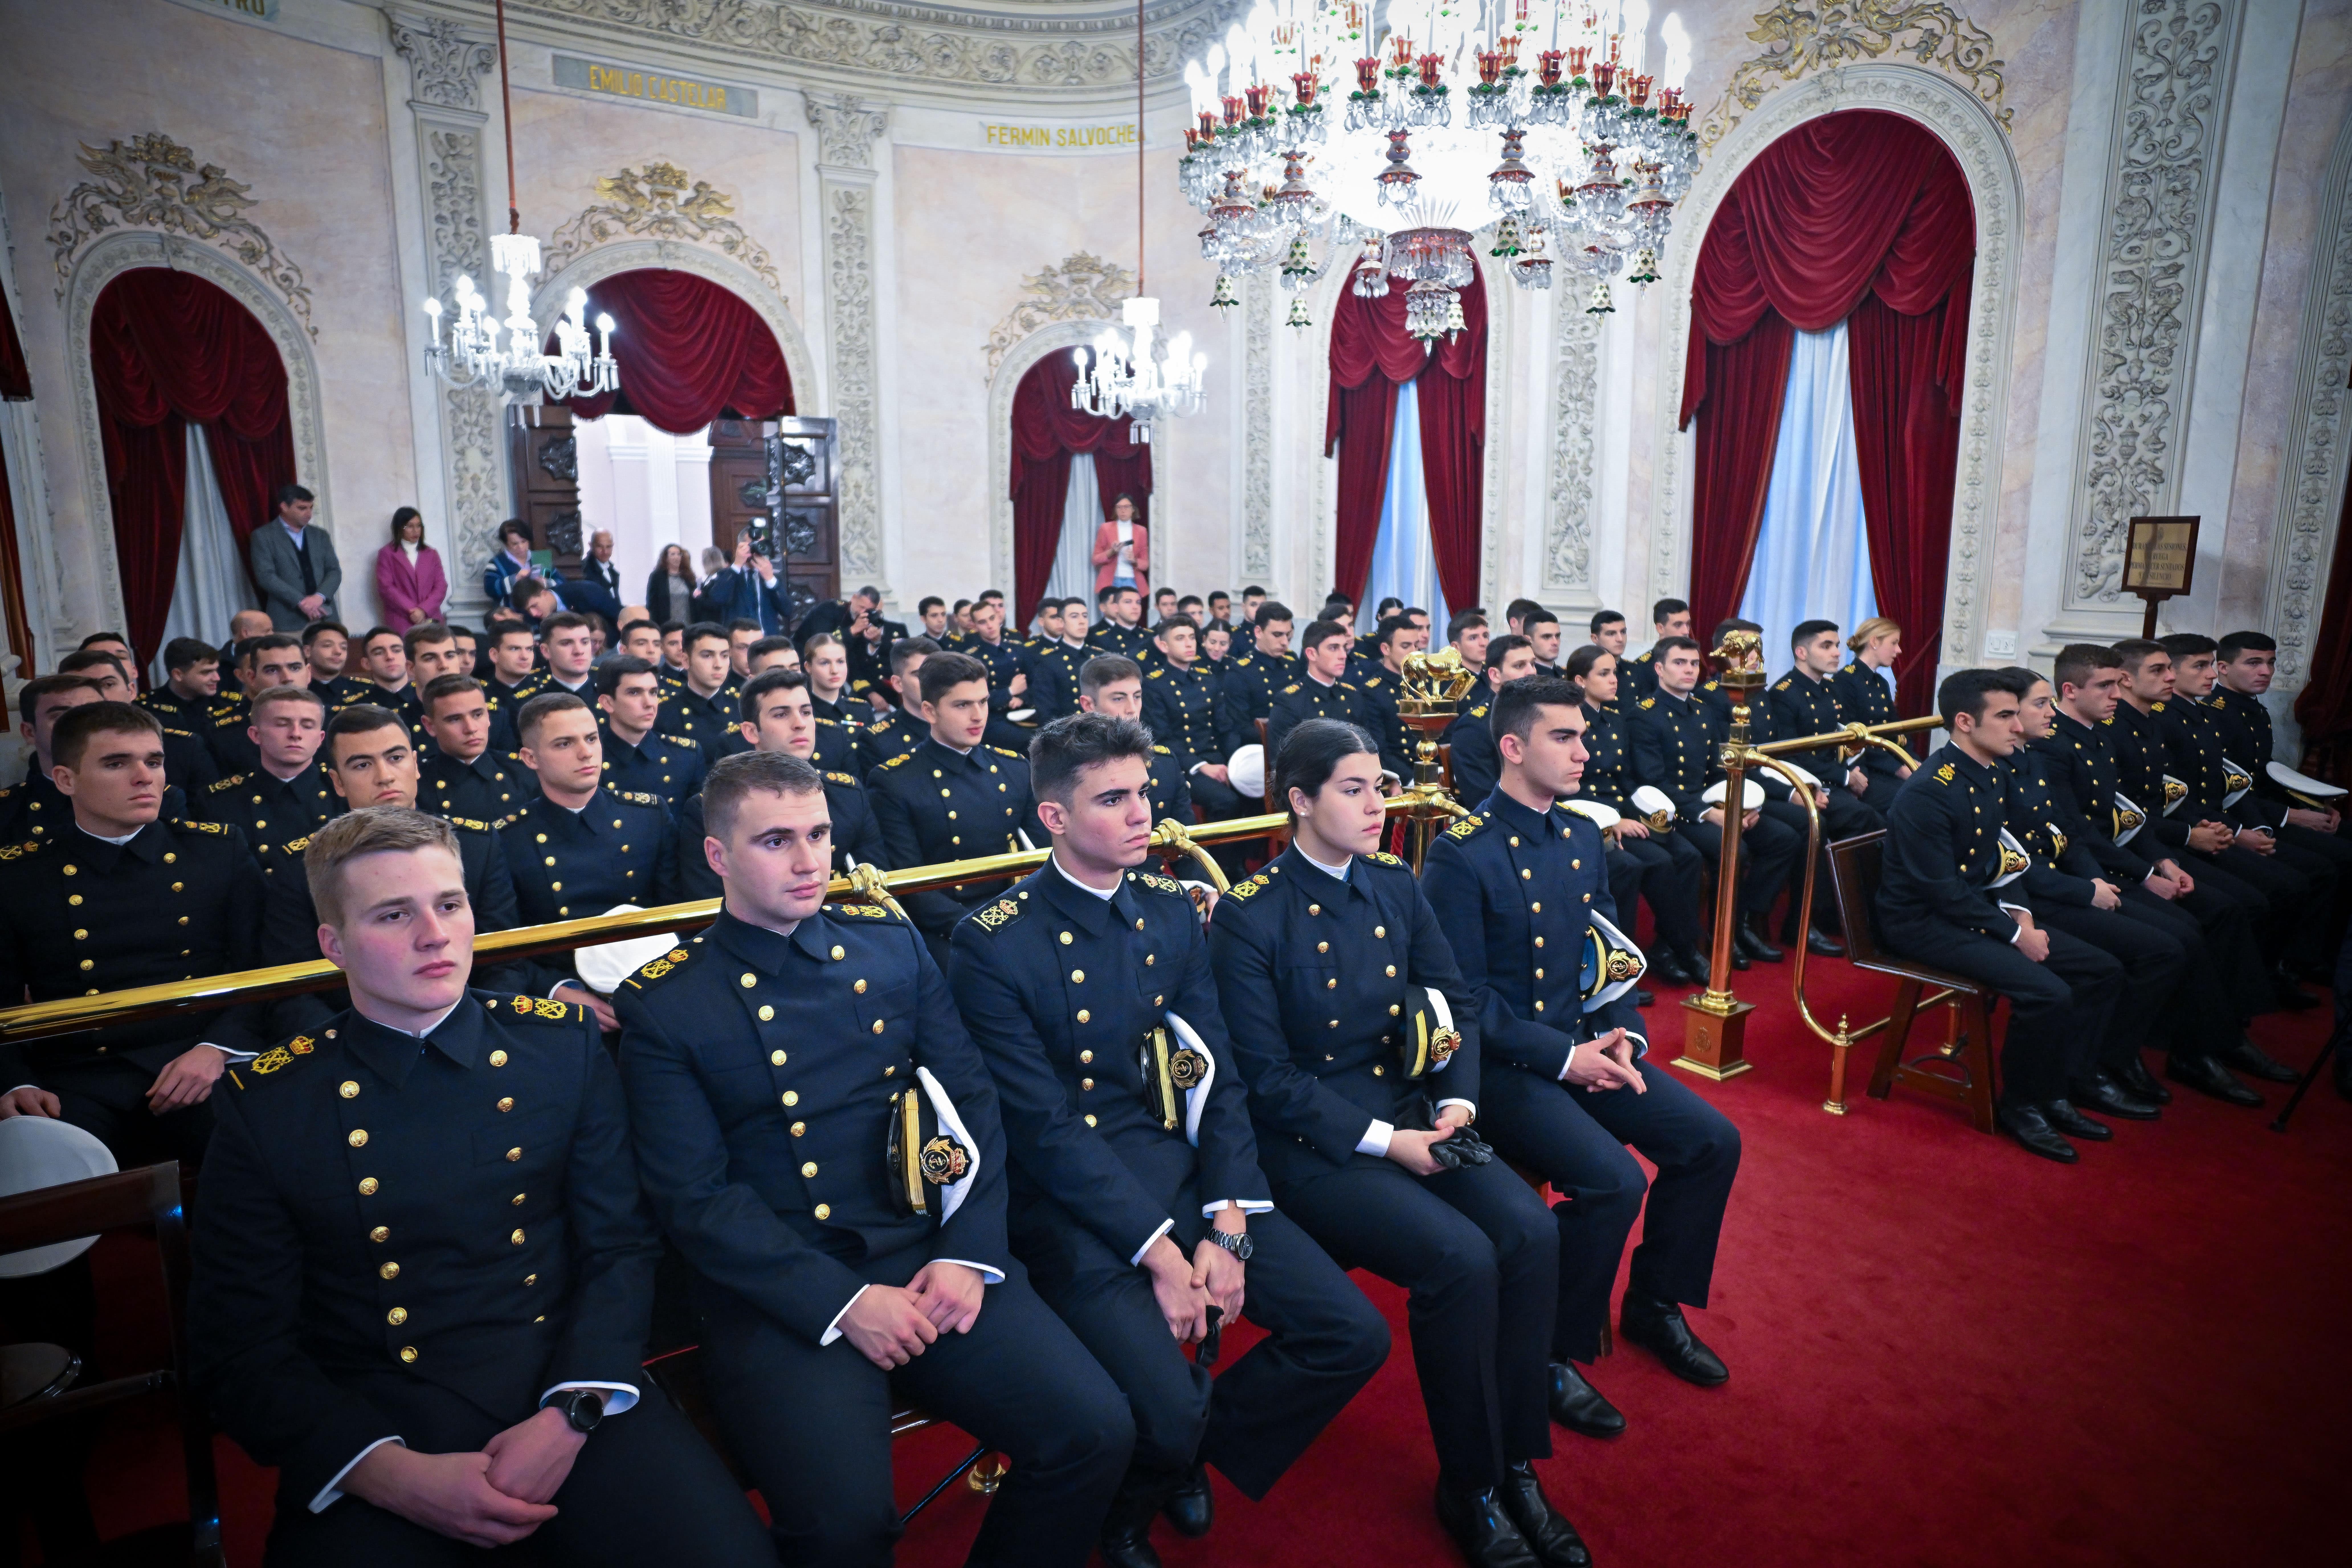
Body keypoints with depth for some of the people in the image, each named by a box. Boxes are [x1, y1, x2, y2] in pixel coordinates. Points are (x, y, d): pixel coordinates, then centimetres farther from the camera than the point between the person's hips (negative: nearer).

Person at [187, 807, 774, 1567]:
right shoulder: (265, 1105, 0)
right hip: (376, 1420, 0)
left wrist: (569, 1414, -14)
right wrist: (396, 1474, -14)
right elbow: (238, 1350, 0)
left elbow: (621, 1247, 2)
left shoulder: (562, 1044, 2)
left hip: (566, 1390, 0)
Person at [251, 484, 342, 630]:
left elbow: (335, 571, 10)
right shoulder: (263, 536, 4)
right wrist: (301, 601, -15)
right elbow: (266, 576, -5)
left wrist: (320, 596, -10)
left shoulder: (321, 536, 17)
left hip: (325, 617, 3)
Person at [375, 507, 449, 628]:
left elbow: (441, 586, 8)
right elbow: (386, 588, -1)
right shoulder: (387, 554, 8)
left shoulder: (432, 554, 17)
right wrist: (411, 610, -10)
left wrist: (424, 610, -6)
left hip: (431, 620, 2)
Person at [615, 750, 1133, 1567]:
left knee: (1096, 1432, -11)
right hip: (780, 1292, -3)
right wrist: (844, 1303, -15)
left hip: (933, 1250, 3)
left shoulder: (889, 943, 8)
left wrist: (969, 1254, -7)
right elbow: (697, 1199, -7)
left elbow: (972, 1100, 6)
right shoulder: (661, 1004, -2)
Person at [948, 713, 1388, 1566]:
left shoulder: (1172, 911, 4)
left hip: (1184, 1164, 6)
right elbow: (1044, 1129, -15)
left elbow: (1220, 1075, 3)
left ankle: (1196, 1446, 22)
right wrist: (1158, 1250, -18)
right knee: (1167, 1412, -23)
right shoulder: (992, 943, -13)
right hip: (1073, 1198, -5)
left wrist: (1228, 1227, -8)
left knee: (1355, 1336, -3)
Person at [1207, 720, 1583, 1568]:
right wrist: (1382, 1142, -18)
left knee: (1531, 1232, -17)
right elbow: (1269, 1077, -13)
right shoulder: (1248, 916, -12)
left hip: (1412, 1113, 6)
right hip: (1311, 1142, -5)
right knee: (1460, 1258, -24)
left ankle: (1517, 1465, 2)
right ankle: (1469, 1488, 0)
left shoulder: (1396, 885, 6)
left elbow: (1457, 1003, 9)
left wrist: (1457, 1100, -8)